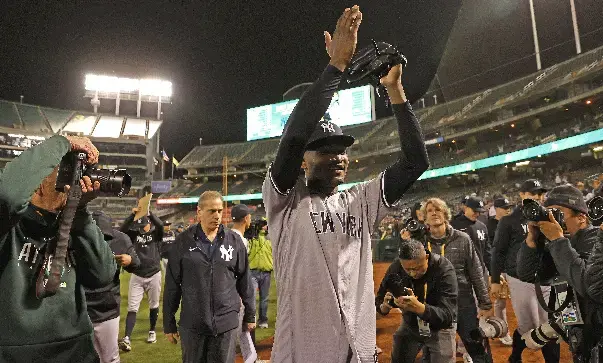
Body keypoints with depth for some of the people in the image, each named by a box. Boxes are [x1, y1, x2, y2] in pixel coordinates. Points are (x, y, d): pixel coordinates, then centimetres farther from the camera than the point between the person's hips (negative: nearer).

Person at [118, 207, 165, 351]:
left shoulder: (156, 233, -2)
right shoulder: (135, 234, 3)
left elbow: (161, 225, -23)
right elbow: (121, 231, -14)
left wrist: (149, 213, -32)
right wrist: (132, 215, -22)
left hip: (154, 275, -1)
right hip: (137, 276, 1)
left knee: (153, 306, 12)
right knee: (132, 308, -2)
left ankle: (152, 331, 29)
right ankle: (126, 338, -3)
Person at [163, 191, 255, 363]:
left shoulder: (234, 240, -2)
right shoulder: (183, 241, -4)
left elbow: (244, 281, 5)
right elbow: (172, 285, 1)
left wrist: (250, 315, 10)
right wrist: (169, 323, 4)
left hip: (226, 323, 0)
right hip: (192, 324, 0)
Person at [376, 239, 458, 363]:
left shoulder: (444, 269, -28)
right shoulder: (395, 267, -17)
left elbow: (447, 316, -34)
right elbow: (379, 299, -9)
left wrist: (418, 307, -52)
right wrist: (384, 307, -33)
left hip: (440, 327, -3)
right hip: (410, 324, 3)